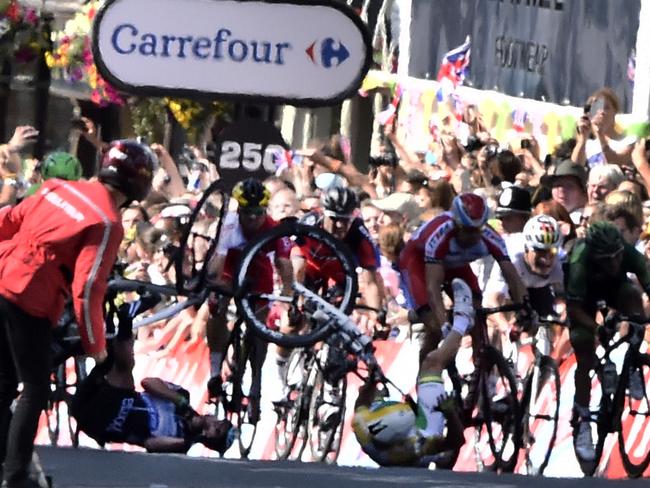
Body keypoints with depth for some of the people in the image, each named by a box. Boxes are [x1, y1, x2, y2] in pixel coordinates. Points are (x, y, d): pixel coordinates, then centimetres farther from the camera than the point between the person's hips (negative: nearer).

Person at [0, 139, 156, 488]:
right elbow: (86, 291, -15)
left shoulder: (58, 188, 9)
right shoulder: (107, 224, -11)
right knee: (35, 390, 6)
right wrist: (95, 345, -3)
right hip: (30, 302, -7)